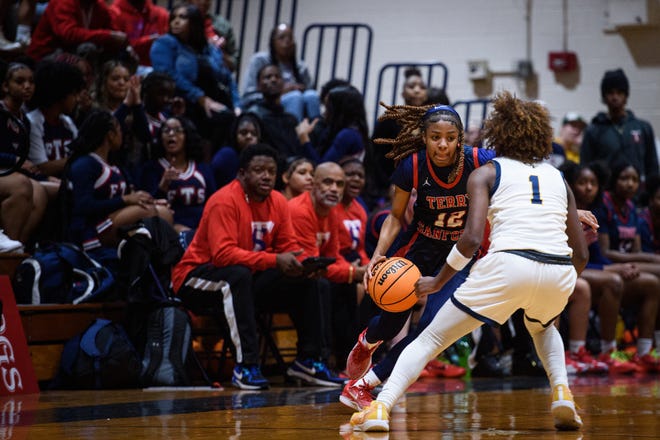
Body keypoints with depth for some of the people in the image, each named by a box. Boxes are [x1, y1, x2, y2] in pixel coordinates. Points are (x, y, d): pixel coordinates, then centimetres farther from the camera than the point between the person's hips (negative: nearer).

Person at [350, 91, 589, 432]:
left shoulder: (485, 174, 14)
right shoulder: (558, 178, 24)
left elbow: (472, 238, -3)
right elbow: (581, 253, 21)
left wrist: (437, 282, 8)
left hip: (508, 265, -4)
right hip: (559, 274, 4)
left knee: (430, 340, 9)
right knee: (542, 326, 38)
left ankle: (380, 408, -7)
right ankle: (562, 394, 15)